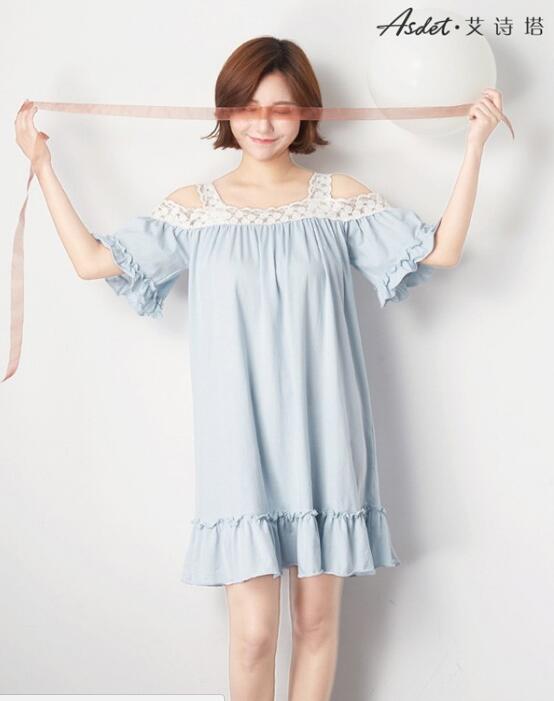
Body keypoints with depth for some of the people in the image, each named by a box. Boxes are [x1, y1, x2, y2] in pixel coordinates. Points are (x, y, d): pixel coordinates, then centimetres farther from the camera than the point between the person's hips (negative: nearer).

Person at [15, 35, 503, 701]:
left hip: (321, 439, 1)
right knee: (253, 631, -2)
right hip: (241, 445, 0)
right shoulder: (194, 207, 7)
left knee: (317, 620, 9)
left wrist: (474, 144, -2)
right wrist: (42, 163, 8)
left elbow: (442, 249, 0)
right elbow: (92, 259, 7)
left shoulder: (340, 197, 6)